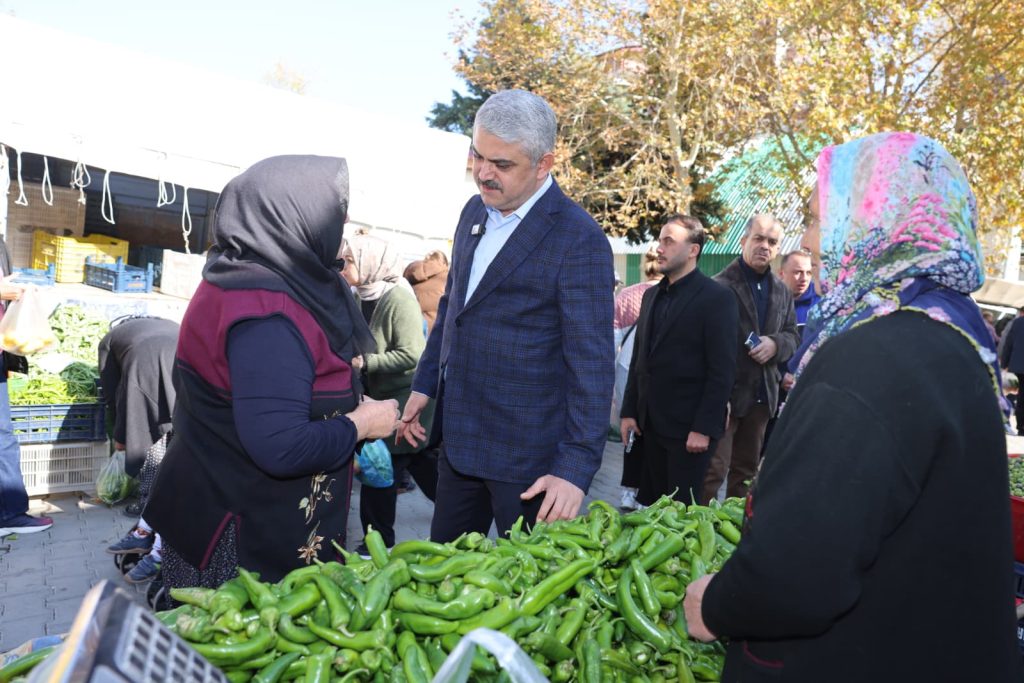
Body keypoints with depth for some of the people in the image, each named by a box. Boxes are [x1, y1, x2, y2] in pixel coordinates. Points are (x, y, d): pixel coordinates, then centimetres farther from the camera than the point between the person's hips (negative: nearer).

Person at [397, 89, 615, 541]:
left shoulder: (579, 240, -18)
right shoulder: (475, 211, 6)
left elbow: (592, 363, -18)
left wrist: (576, 468, -20)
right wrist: (424, 384, 16)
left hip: (526, 454, -7)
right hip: (458, 439, 7)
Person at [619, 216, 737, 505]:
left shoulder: (717, 298, -8)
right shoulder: (652, 295, 13)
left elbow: (723, 370, -13)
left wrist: (704, 428, -16)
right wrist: (629, 411, 9)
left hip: (689, 427, -6)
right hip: (651, 424, 6)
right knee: (652, 505, 12)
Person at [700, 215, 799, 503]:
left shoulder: (782, 292, 12)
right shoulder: (720, 286, -9)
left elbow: (792, 336, 17)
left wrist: (776, 344, -7)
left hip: (762, 394, 7)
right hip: (726, 392, -6)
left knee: (746, 469, 16)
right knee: (714, 470, -6)